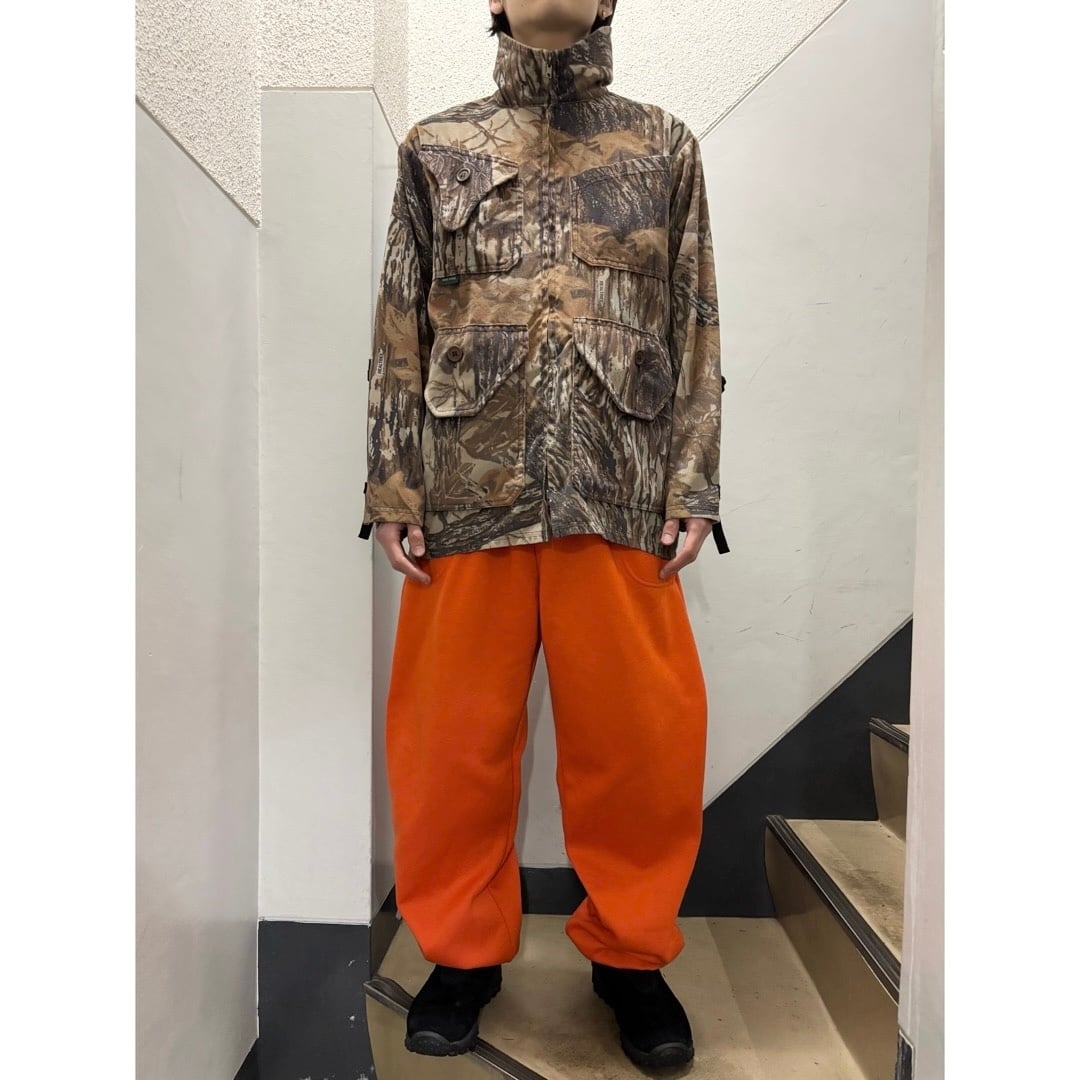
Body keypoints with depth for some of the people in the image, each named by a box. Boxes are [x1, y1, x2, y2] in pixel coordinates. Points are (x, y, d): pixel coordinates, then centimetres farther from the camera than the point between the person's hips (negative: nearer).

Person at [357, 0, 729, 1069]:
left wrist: (691, 484, -1)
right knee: (456, 735, 7)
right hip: (468, 493, 1)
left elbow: (694, 327, 8)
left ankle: (629, 950, 30)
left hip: (620, 495, 1)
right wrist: (393, 488, 1)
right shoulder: (437, 148, 12)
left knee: (641, 738, 5)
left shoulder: (664, 147, 13)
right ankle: (464, 950, 30)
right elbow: (401, 331, 8)